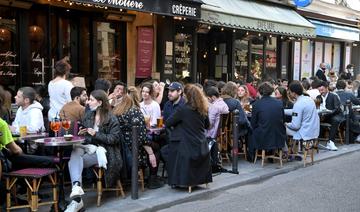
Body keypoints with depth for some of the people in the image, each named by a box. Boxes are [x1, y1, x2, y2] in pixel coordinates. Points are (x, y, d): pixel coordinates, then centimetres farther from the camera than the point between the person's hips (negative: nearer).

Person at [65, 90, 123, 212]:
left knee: (74, 161, -30)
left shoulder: (112, 119, -2)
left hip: (102, 150, -5)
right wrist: (82, 132, 7)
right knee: (75, 152, -34)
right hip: (87, 146, 5)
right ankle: (76, 185, -53)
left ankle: (76, 199, -34)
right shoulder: (88, 115, 17)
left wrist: (96, 134, -16)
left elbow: (114, 138, -9)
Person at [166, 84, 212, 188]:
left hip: (187, 147, -6)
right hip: (202, 147, 6)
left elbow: (168, 124, -7)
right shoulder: (203, 109, 2)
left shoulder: (183, 109, -15)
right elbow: (207, 125, 18)